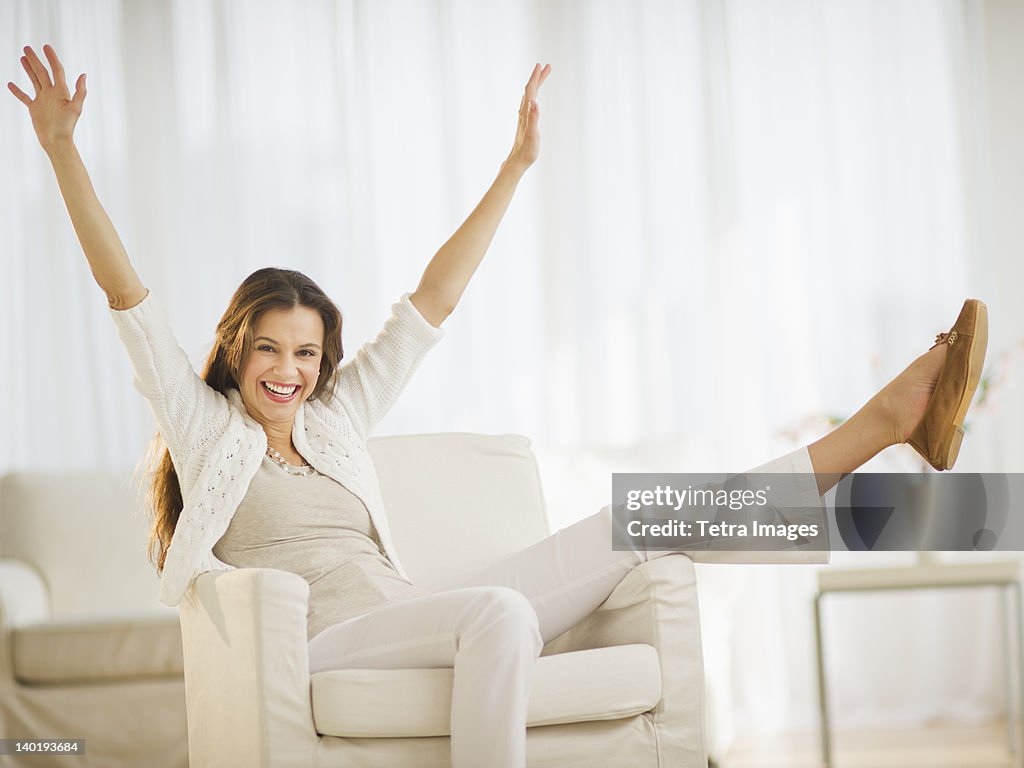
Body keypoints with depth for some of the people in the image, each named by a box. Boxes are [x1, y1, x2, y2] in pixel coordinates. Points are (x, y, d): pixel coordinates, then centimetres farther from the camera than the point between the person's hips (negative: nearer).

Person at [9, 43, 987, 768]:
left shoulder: (337, 418, 21)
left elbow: (430, 303, 21)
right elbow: (127, 296, 1)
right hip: (321, 647, -6)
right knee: (500, 609, -38)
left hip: (414, 623, 6)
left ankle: (878, 425, -2)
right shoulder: (204, 427, 9)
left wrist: (516, 165, 21)